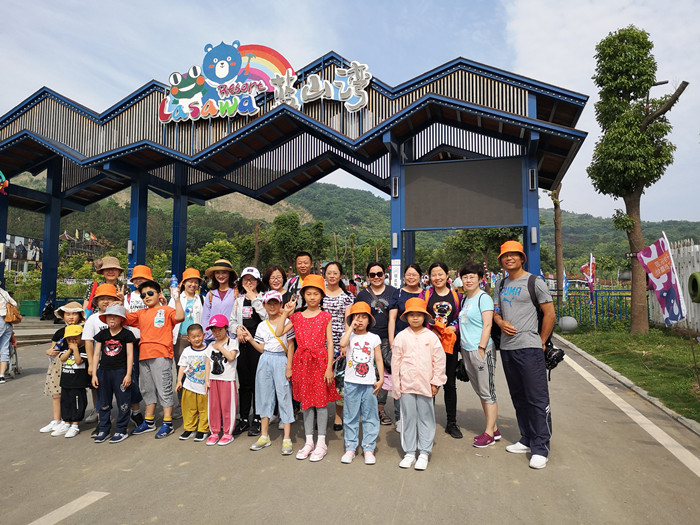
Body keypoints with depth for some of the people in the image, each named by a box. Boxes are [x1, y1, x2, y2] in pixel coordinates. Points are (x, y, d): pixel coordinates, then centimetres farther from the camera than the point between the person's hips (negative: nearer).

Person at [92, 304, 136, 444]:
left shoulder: (127, 334, -2)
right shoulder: (102, 334, 8)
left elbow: (130, 355, -3)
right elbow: (96, 354, 10)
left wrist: (128, 374, -8)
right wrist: (94, 373, 5)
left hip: (121, 371, -4)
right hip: (103, 371, 4)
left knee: (123, 402, 1)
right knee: (103, 402, 12)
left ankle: (121, 430, 12)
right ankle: (103, 430, 24)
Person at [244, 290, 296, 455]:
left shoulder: (286, 322, -2)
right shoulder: (262, 326, 10)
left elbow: (290, 346, -4)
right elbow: (262, 349, 9)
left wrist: (289, 366, -9)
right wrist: (250, 339, -4)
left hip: (281, 360, -5)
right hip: (265, 361, 5)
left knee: (284, 396, -4)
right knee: (265, 395, 9)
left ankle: (287, 439, 2)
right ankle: (264, 436, 21)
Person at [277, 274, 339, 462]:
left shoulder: (325, 317, -1)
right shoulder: (297, 317, 7)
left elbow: (330, 343, -4)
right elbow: (278, 333, 1)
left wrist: (329, 367, -9)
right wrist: (285, 313, -3)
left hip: (320, 360, -3)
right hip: (302, 361, 3)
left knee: (321, 400, 2)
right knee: (306, 400, 10)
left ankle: (321, 443, 13)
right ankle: (309, 442, 21)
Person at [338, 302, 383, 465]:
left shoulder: (374, 338, 4)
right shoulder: (349, 336, 1)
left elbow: (379, 360, 5)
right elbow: (342, 343, -24)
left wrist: (381, 379, -3)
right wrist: (351, 328, -13)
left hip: (369, 383, 1)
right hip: (351, 383, 0)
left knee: (370, 417, 6)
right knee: (350, 416, 8)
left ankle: (368, 448, 16)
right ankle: (350, 447, 19)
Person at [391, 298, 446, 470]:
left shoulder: (431, 337, 0)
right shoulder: (401, 337, 0)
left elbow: (439, 360, 3)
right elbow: (395, 361, 4)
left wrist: (436, 382, 1)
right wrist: (396, 384, 3)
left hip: (425, 384, 0)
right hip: (406, 384, 0)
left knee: (426, 417, 7)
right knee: (408, 418, 7)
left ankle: (424, 453, 19)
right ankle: (409, 453, 19)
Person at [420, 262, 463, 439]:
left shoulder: (456, 296, 9)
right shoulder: (425, 294, 4)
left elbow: (460, 318, 10)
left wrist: (454, 328, -9)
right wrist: (431, 331, -13)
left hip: (449, 344, 2)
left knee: (450, 384, 8)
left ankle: (452, 423, 19)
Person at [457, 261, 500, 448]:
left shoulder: (483, 298, -8)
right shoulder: (464, 300, 15)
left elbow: (487, 324, -15)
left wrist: (481, 349, -19)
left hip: (481, 350, -9)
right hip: (466, 350, 9)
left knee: (487, 392, 0)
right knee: (480, 392, 14)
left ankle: (489, 433, 8)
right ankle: (493, 429, 25)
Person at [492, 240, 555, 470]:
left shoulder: (534, 282, -4)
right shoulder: (501, 285, 14)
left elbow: (549, 314, -4)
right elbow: (496, 311, 19)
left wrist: (542, 342, -3)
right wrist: (500, 322, -4)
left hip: (529, 348, -7)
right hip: (506, 348, 7)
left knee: (537, 399, -4)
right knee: (518, 397, 15)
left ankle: (540, 449, 4)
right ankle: (527, 440, 28)